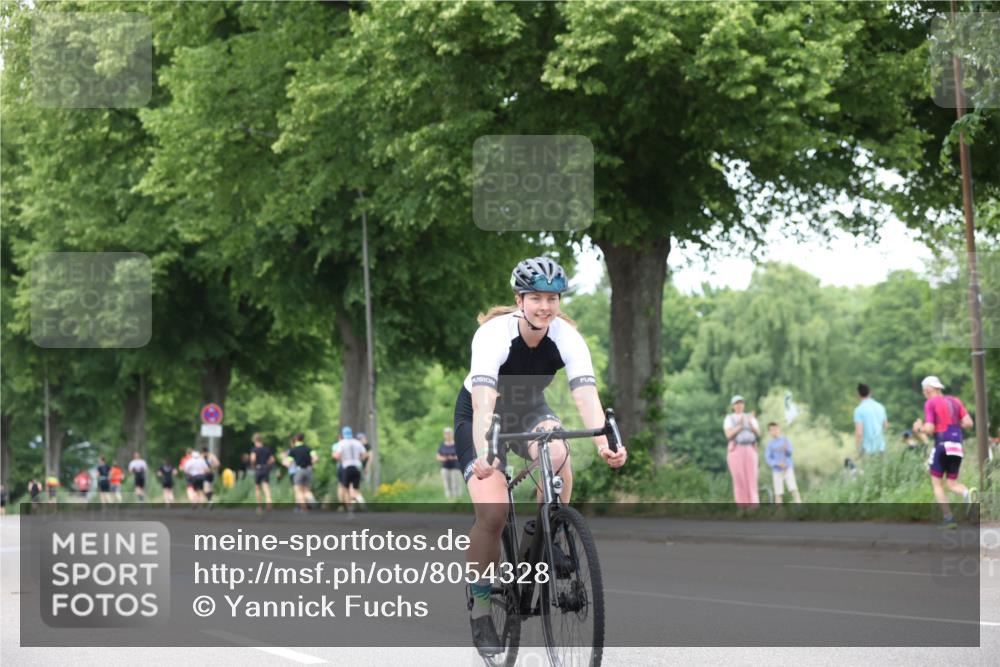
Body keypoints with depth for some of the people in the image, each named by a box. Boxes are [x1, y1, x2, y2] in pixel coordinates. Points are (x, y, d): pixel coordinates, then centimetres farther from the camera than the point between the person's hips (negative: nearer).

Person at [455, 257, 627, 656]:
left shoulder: (566, 336, -22)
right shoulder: (494, 334, -31)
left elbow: (586, 393, -35)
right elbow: (483, 400, -44)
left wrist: (603, 443, -53)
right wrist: (483, 453, -60)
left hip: (529, 410, 3)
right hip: (477, 414, -3)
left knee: (557, 455, -33)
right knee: (493, 512, -21)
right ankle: (480, 604, -3)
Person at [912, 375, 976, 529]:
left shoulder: (930, 403, -2)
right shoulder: (955, 401, 15)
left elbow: (929, 430, -10)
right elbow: (968, 423, 6)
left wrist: (919, 428, 12)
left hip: (942, 445, -5)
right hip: (957, 446, 5)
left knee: (936, 483, 9)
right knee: (952, 484, 11)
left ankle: (949, 518, -3)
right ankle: (967, 493, -24)